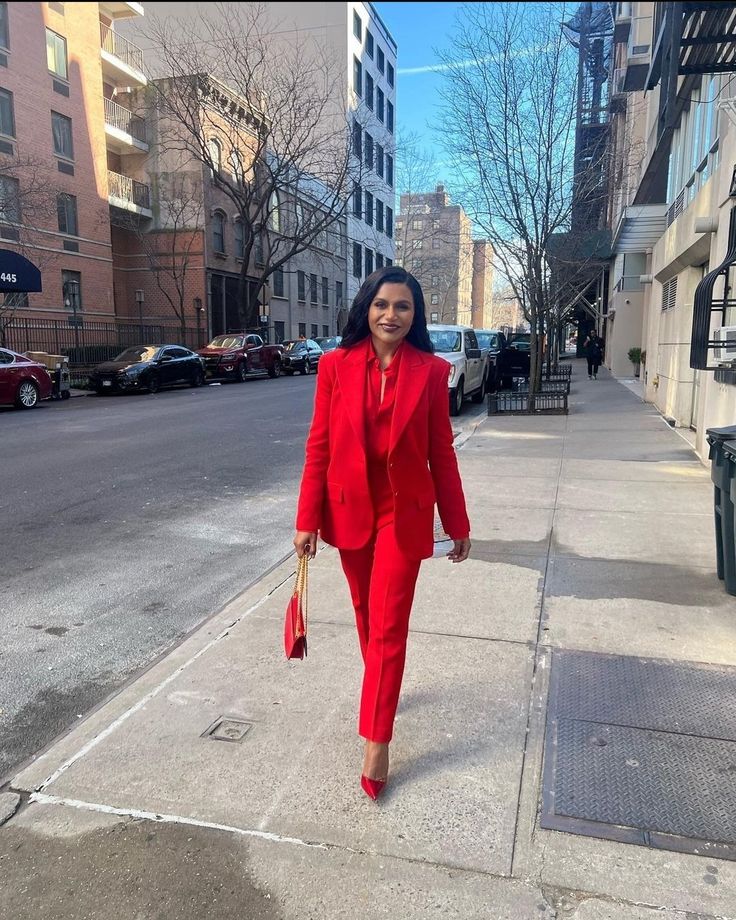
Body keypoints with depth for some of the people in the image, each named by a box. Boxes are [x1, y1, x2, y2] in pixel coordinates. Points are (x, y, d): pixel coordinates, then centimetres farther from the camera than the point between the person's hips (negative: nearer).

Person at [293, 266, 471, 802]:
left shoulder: (430, 371, -6)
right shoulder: (336, 365, -3)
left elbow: (441, 452, -1)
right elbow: (319, 446, -1)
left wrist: (458, 525, 2)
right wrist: (307, 519, -2)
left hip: (404, 514, -2)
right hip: (349, 511, 2)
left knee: (387, 626, 0)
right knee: (366, 615, 20)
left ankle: (377, 741, 12)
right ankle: (382, 690, 46)